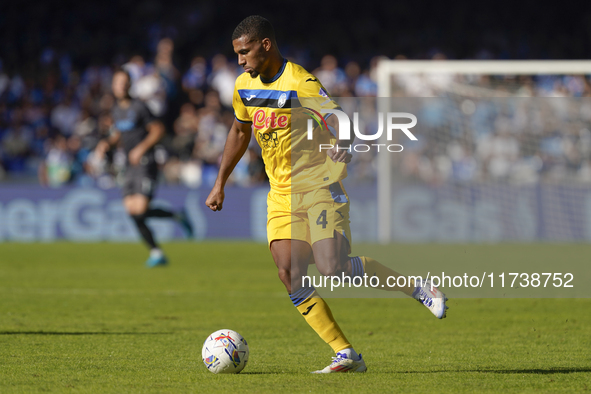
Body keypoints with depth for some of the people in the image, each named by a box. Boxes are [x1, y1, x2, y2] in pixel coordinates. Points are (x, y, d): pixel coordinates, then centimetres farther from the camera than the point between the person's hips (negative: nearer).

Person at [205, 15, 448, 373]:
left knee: (334, 269, -20)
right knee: (289, 273, -12)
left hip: (319, 186, -6)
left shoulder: (301, 84, -15)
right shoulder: (245, 87, 7)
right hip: (282, 194, 6)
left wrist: (341, 147, -46)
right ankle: (346, 355, -9)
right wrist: (220, 184, 24)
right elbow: (240, 132, 24)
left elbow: (338, 123, -23)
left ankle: (418, 288, 2)